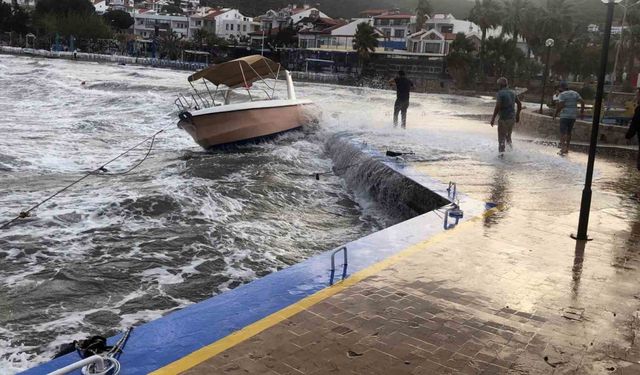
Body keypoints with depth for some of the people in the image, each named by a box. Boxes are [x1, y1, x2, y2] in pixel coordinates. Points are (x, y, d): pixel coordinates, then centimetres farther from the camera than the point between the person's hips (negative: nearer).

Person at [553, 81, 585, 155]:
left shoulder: (562, 95, -8)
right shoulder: (575, 93, 10)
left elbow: (561, 105, -19)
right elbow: (582, 102, 3)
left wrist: (556, 113, -7)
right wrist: (582, 112, 11)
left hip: (565, 116, -6)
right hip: (573, 116, 6)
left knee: (562, 133, -5)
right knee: (569, 133, 17)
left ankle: (563, 148, -20)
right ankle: (567, 149, 22)